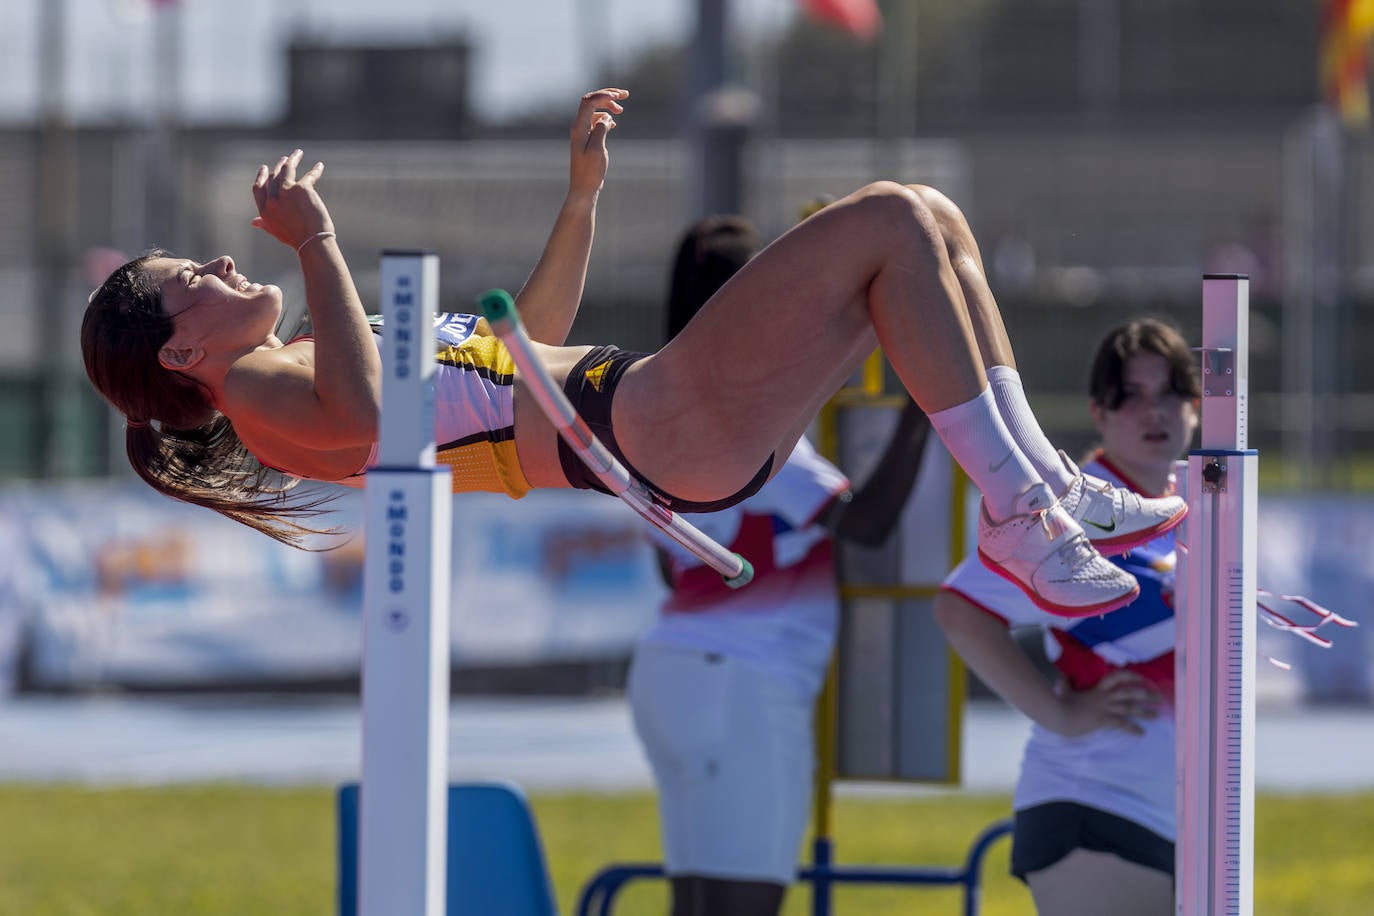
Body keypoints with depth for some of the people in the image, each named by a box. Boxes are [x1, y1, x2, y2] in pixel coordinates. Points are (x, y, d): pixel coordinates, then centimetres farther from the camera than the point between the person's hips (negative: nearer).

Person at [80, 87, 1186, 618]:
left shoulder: (301, 368, 25)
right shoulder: (256, 392, -4)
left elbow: (529, 337, 36)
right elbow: (360, 420, -30)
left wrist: (583, 192, 31)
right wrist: (317, 249, -27)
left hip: (674, 407, 10)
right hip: (647, 433, -10)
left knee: (932, 223, 8)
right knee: (890, 223, -16)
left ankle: (1047, 487, 3)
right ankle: (1017, 519, -17)